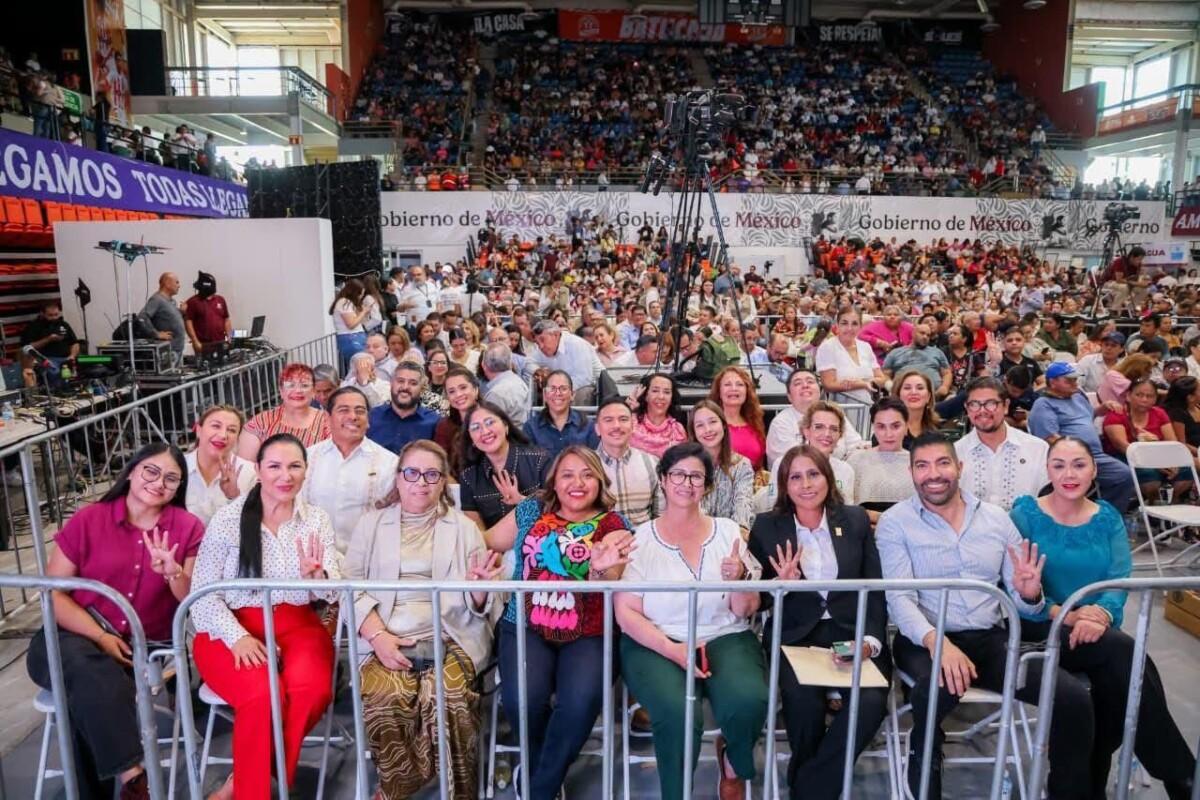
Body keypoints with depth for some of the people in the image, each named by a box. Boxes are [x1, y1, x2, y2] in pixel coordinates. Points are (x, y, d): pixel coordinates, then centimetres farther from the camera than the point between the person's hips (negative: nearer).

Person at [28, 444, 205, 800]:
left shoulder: (188, 528, 1)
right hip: (77, 637, 0)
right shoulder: (88, 520, 1)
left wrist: (172, 572, -21)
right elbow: (52, 592, 0)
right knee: (94, 675, -32)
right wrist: (100, 636, -14)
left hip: (146, 648, 0)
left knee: (91, 700, -27)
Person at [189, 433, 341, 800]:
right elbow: (202, 593, -3)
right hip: (232, 628, -2)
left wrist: (316, 577, -25)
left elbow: (332, 593, -1)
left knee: (313, 689, -28)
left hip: (296, 626, 2)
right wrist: (237, 636, -18)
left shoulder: (317, 520, 4)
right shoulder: (228, 518, -3)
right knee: (263, 694, -32)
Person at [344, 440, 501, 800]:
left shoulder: (464, 527, 14)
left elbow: (478, 606, 11)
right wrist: (377, 635, -11)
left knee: (448, 696, -29)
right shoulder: (370, 523, 16)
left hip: (450, 638, 0)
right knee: (384, 697, -28)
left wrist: (478, 587, -14)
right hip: (387, 640, 1)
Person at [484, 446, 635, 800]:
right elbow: (484, 543, 15)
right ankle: (539, 766, 11)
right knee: (523, 697, -26)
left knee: (581, 701, -29)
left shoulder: (613, 525, 4)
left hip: (587, 634, -1)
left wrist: (601, 568, -27)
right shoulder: (530, 511, 12)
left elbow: (608, 586, -7)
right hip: (527, 627, 1)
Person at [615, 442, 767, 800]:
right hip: (655, 644, -2)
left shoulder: (728, 532, 7)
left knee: (749, 702, -27)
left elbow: (746, 612, 7)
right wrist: (673, 650, -18)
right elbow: (626, 613, -4)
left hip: (726, 638, 2)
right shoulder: (639, 538, 0)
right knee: (678, 714, -31)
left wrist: (739, 579, -15)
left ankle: (733, 764, 10)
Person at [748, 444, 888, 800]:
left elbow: (876, 588, 6)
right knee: (803, 699, -30)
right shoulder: (766, 526, 4)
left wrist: (871, 640, -9)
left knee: (872, 701, -26)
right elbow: (757, 598, 6)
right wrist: (781, 583, -16)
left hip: (852, 634, 2)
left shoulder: (857, 520, 8)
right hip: (795, 636, -1)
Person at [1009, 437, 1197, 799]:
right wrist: (1067, 616, -26)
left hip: (1097, 630, 4)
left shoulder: (1108, 518, 10)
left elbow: (1120, 579, -2)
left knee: (1118, 676, -29)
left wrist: (1101, 614, -24)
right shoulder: (1025, 513, -2)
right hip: (1041, 628, -4)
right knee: (1123, 651, -29)